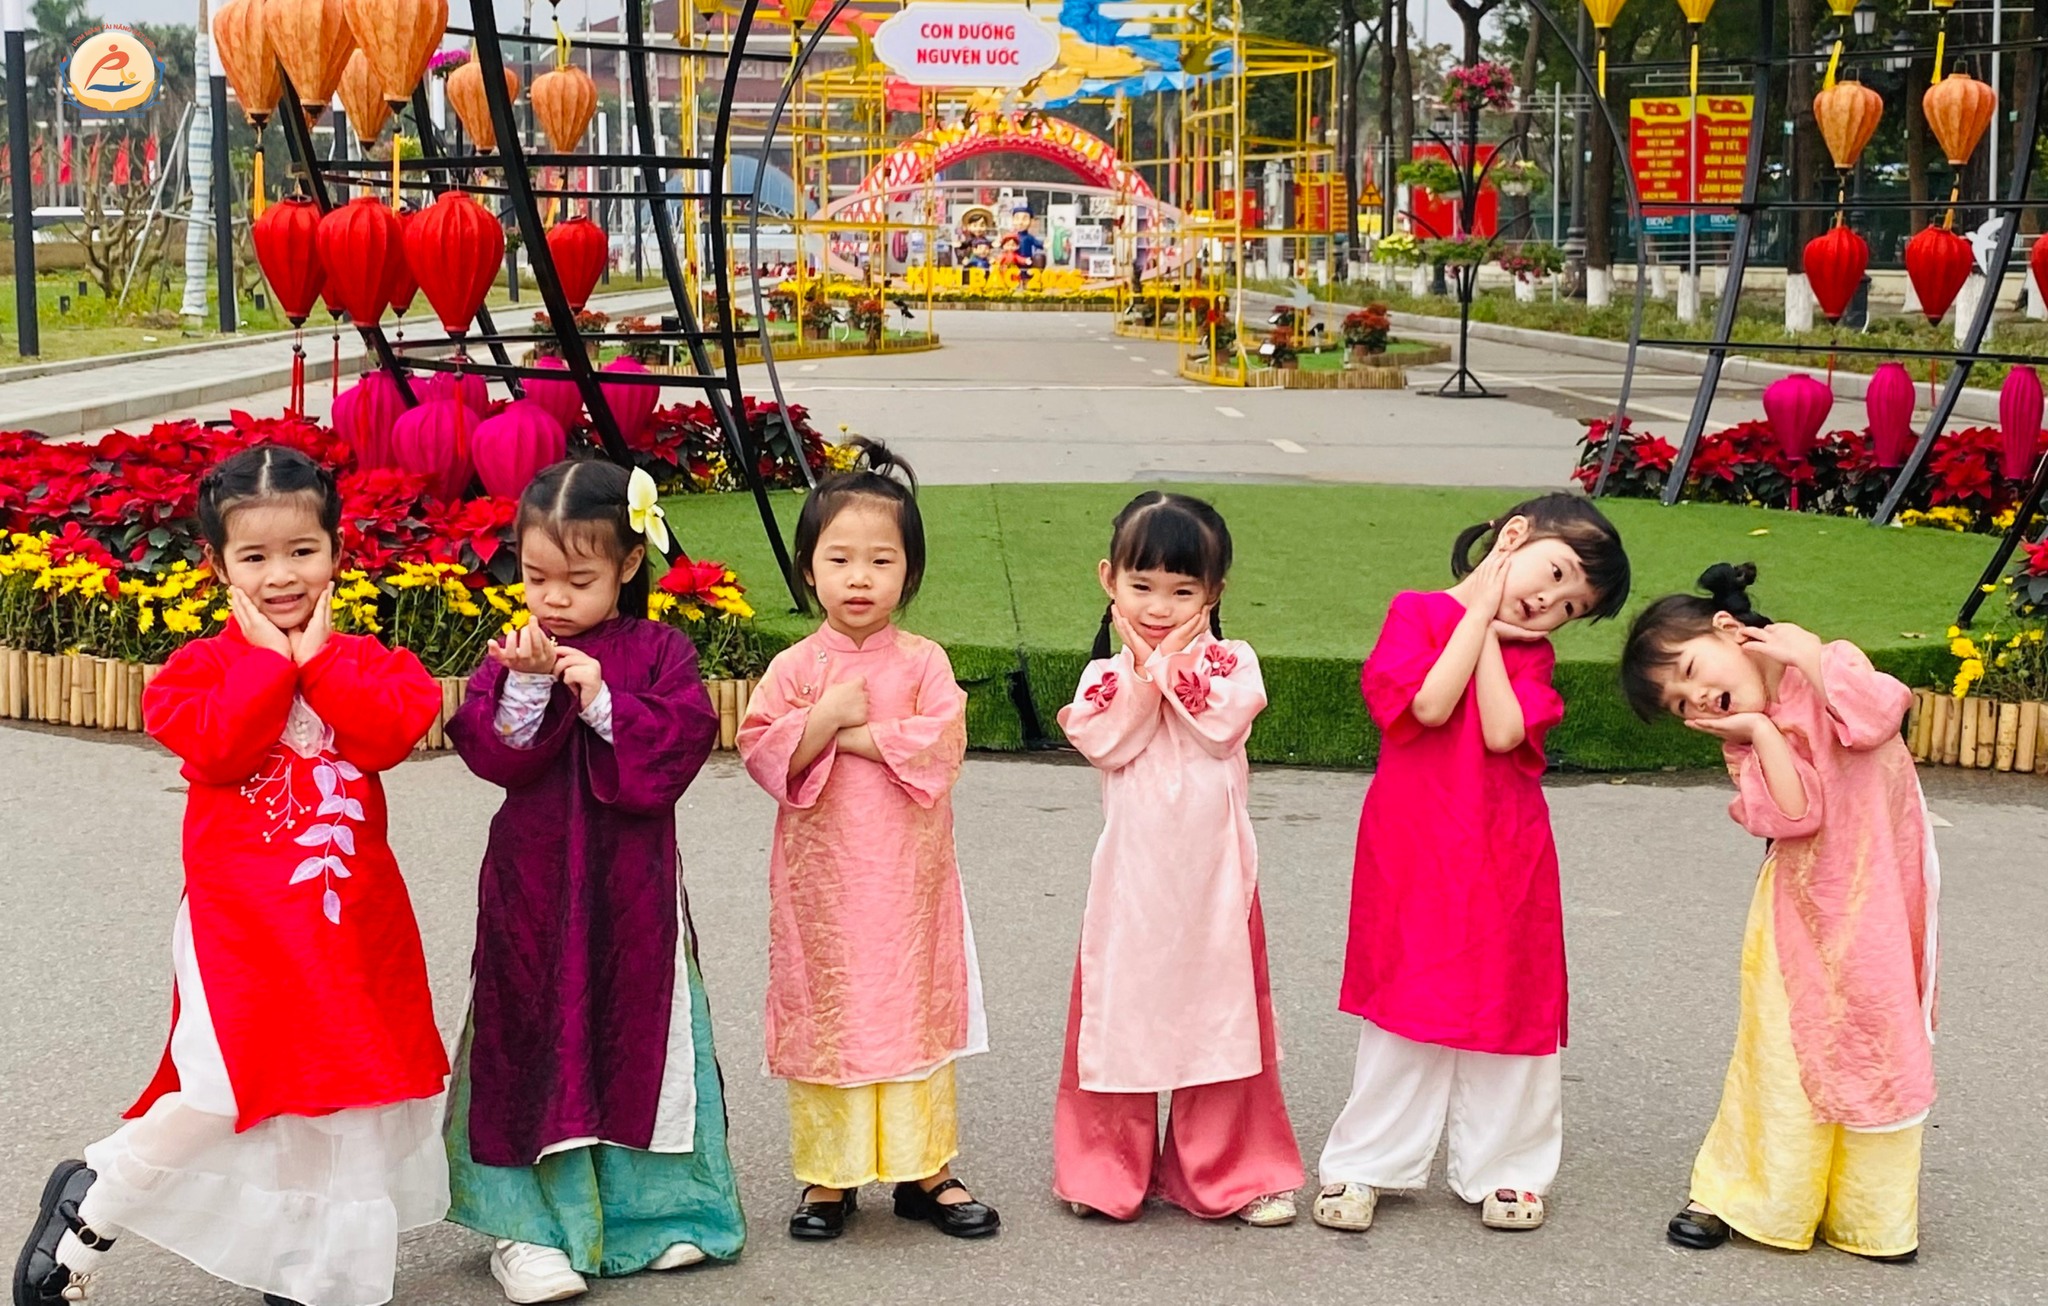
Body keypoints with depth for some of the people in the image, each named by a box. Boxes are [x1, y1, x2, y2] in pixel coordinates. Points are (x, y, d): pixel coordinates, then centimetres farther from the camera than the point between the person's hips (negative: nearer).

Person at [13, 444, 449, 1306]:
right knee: (220, 1091, -14)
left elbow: (395, 732, -13)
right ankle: (88, 1207, 11)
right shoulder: (201, 667, -2)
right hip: (239, 919, -4)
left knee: (341, 1090, 13)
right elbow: (218, 748, -20)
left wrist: (317, 660, -12)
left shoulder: (367, 662, 7)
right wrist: (269, 660, -14)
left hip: (351, 919, 4)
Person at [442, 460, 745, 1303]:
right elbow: (493, 752, -11)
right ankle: (528, 1223, 8)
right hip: (533, 882, 0)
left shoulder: (659, 652, -1)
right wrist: (529, 684, -25)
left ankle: (645, 1202, 25)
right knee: (534, 1040, 2)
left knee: (635, 1032, 10)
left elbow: (683, 738, -14)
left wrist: (601, 698, -21)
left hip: (631, 885, 0)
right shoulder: (513, 654, 1)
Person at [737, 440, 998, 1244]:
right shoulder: (795, 667, -1)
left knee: (915, 1011, 8)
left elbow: (942, 745, -14)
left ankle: (925, 1168, 19)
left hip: (906, 877, 0)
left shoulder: (923, 662, -2)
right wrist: (826, 717, -20)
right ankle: (829, 1174, 17)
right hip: (821, 878, 0)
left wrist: (857, 735, -15)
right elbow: (761, 750, -8)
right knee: (824, 1016, 6)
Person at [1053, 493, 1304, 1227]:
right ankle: (1111, 1171, 19)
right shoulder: (1107, 674, 5)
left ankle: (1227, 1174, 18)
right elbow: (1104, 744, -12)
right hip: (1132, 876, 0)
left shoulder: (1230, 663, 3)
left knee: (1219, 1015, 6)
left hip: (1212, 875, 0)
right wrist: (1143, 666, -11)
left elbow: (1223, 726, -15)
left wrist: (1171, 663, -11)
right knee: (1122, 1014, 5)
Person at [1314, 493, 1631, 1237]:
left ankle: (1502, 1167, 20)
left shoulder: (1530, 651, 7)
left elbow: (1503, 733, -12)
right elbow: (1430, 704, -19)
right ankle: (1364, 1164, 15)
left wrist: (1494, 630, -8)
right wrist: (1479, 613, -11)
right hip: (1415, 852, -3)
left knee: (1508, 1002, 7)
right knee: (1408, 1002, 3)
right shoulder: (1417, 613, -3)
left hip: (1505, 855, 3)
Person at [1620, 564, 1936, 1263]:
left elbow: (1874, 717, -28)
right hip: (1800, 910, 3)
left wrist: (1807, 651, -18)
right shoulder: (1745, 738, 3)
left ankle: (1874, 1211, 16)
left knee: (1879, 1040, 3)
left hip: (1878, 903, -3)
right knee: (1784, 1045, 3)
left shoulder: (1832, 663, -5)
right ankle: (1746, 1196, 15)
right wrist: (1760, 729, -14)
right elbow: (1794, 815, -14)